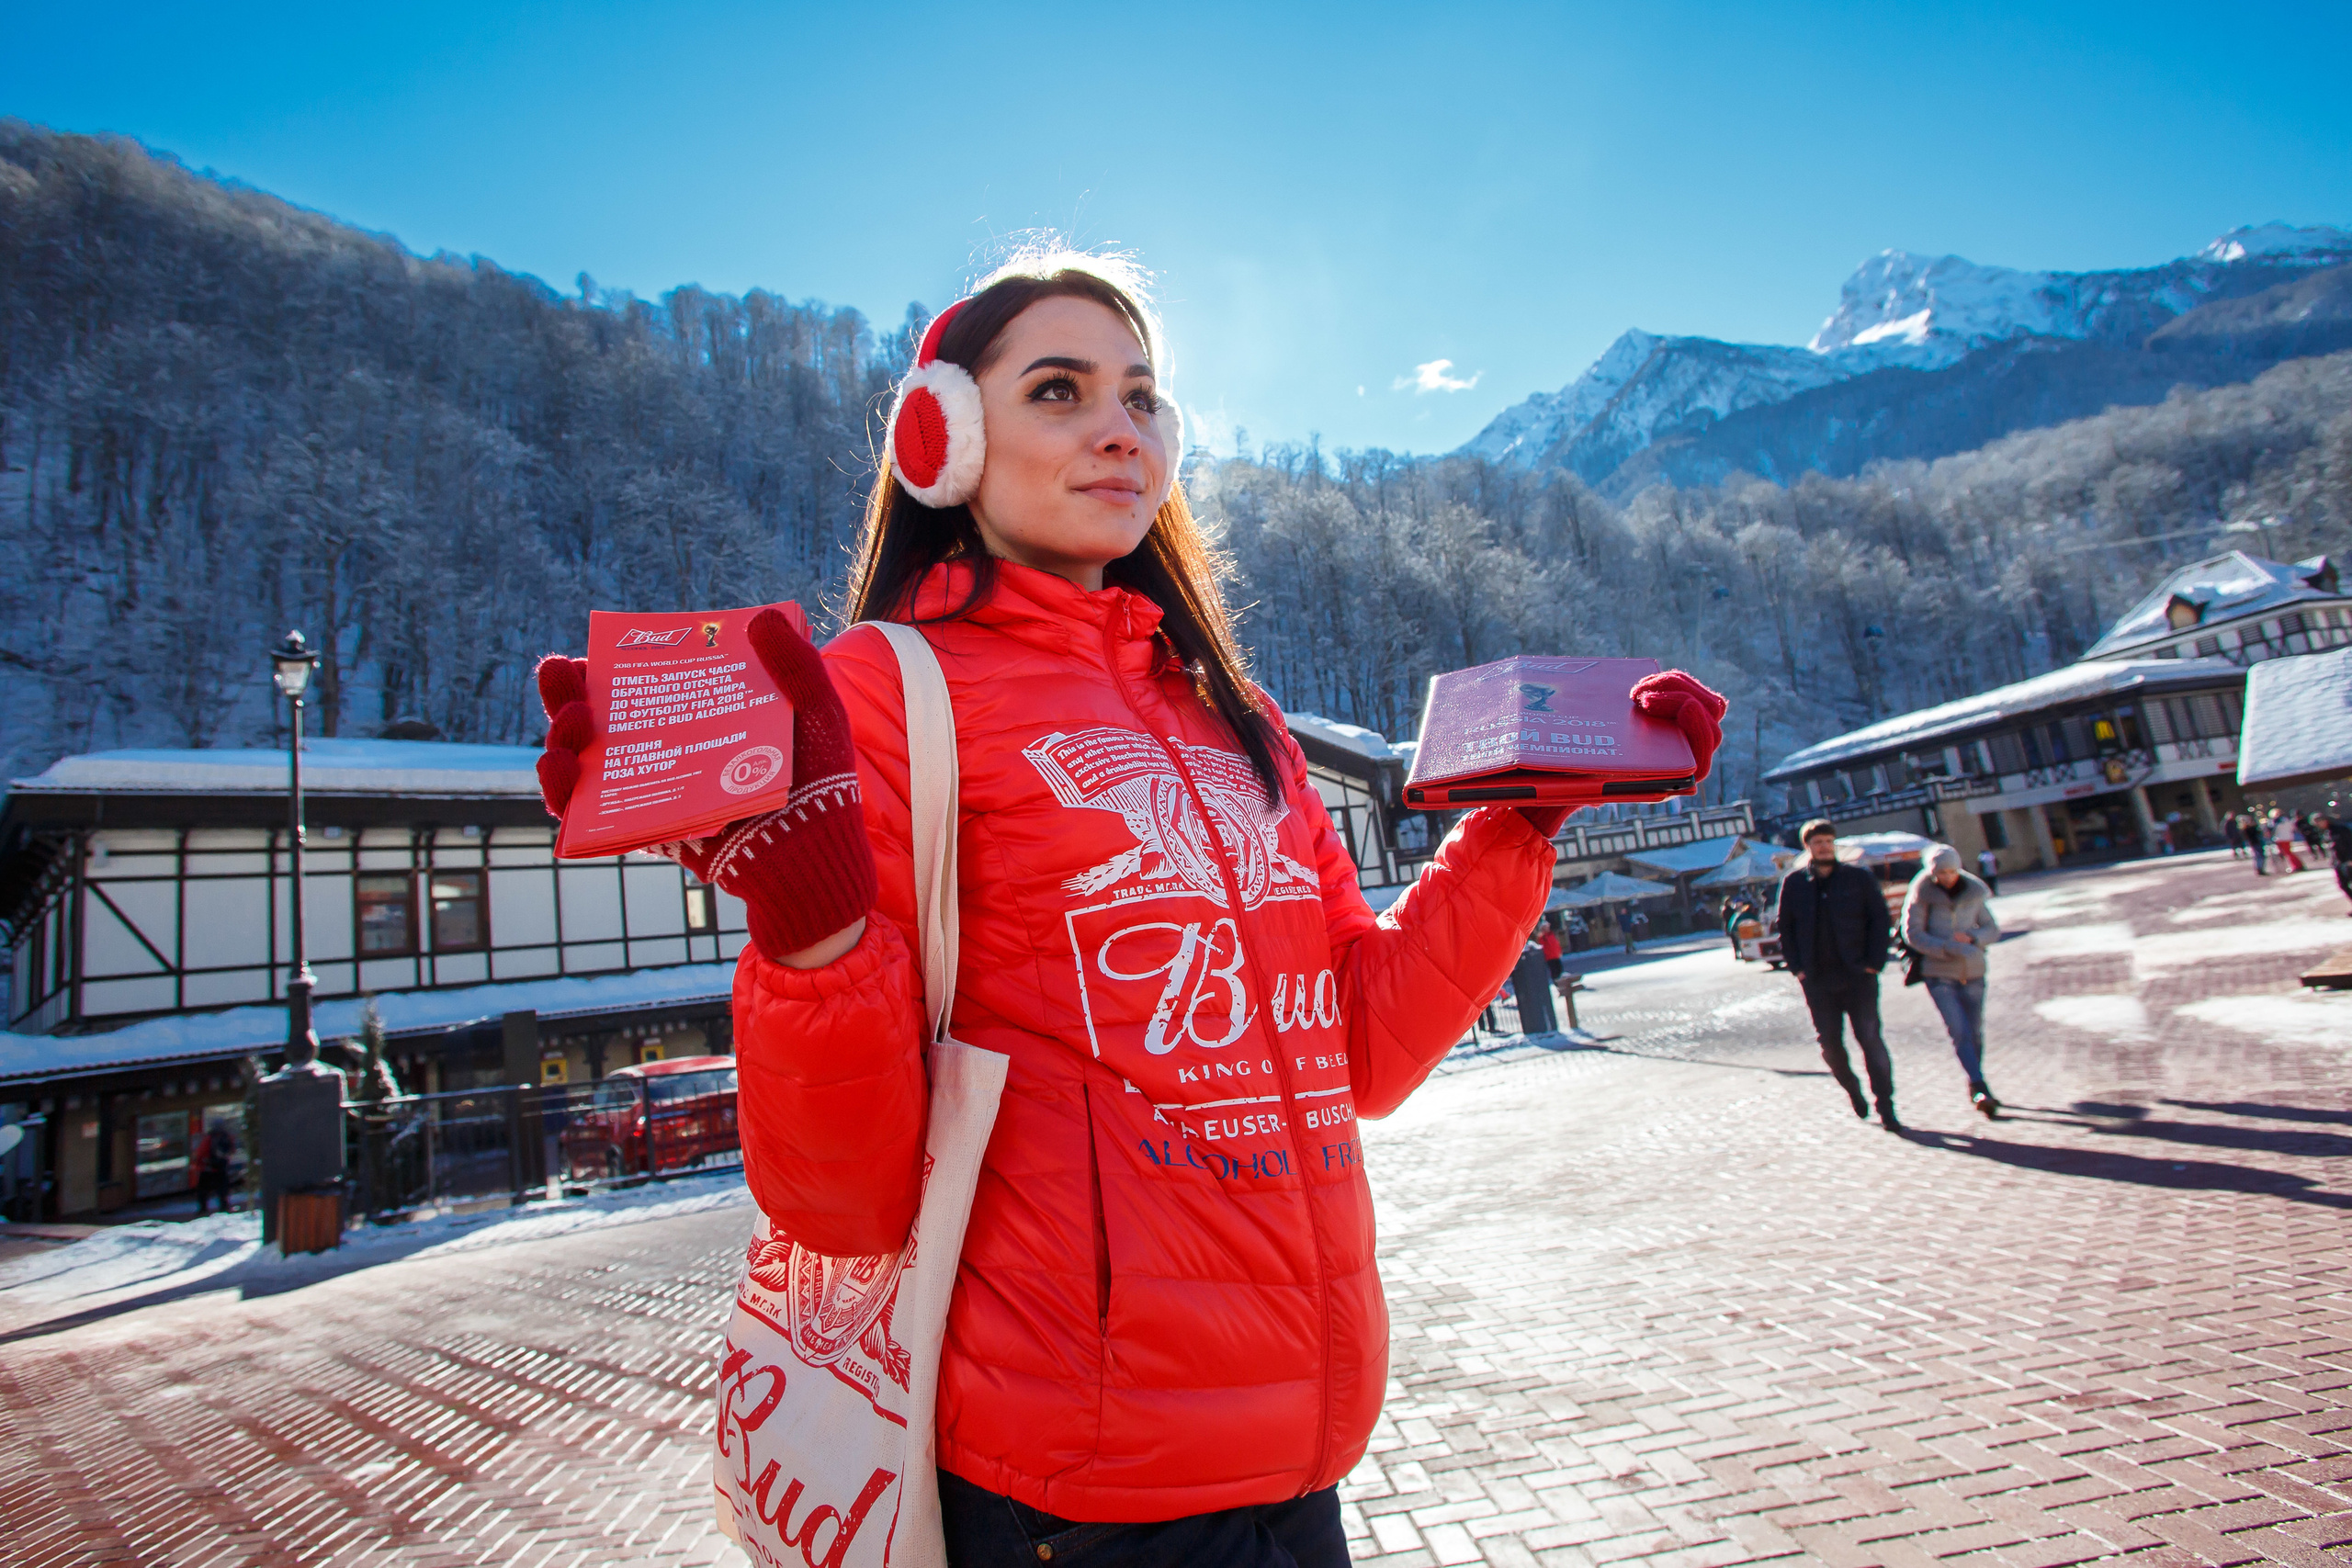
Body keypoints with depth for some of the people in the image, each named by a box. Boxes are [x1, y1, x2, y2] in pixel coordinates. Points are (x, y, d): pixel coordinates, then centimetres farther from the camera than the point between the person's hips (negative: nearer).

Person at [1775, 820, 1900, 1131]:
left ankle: (1885, 1106, 5)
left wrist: (1875, 962, -6)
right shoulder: (1793, 884, 5)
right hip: (1817, 981, 2)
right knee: (1830, 1043, 5)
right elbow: (1785, 929, 11)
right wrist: (1797, 967, 2)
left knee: (1870, 1038, -4)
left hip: (1858, 976, -1)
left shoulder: (1859, 878, 2)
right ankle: (1853, 1090, 30)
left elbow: (1879, 919, 3)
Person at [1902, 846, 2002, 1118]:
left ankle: (1974, 1089, 25)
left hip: (1972, 973, 3)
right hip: (1940, 975, -3)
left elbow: (1992, 929, 10)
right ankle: (1980, 1089, -13)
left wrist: (1971, 938, -12)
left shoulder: (1973, 892, 4)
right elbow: (1912, 934, -10)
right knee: (1960, 1032, -13)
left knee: (1975, 1032, 8)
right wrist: (1950, 949, -20)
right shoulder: (1922, 894, -6)